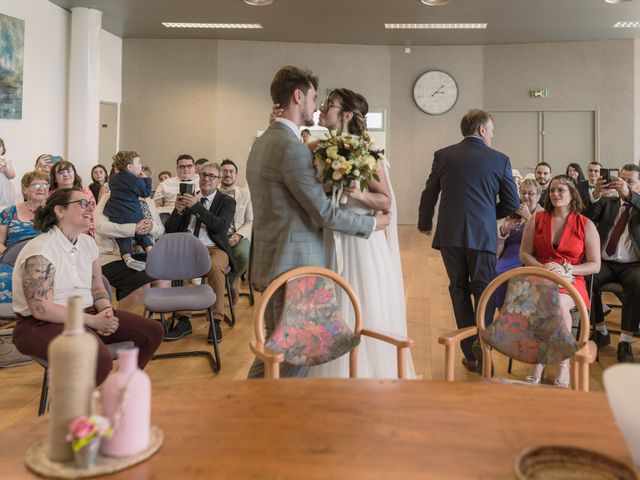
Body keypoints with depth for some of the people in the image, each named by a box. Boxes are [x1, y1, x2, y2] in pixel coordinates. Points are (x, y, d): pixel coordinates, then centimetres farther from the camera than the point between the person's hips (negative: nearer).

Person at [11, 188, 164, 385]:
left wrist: (107, 311, -9)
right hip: (42, 325, -8)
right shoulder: (39, 251, -18)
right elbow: (41, 309, -22)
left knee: (153, 331, -3)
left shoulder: (87, 243, 7)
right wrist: (93, 321, -21)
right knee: (98, 359, -36)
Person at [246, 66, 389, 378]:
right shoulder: (291, 147, -18)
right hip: (294, 266, -10)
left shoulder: (262, 142, 12)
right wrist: (373, 223, -3)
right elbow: (325, 214, -17)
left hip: (270, 263, 10)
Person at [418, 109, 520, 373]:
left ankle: (470, 354, 14)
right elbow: (512, 202, 4)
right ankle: (482, 353, 4)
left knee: (459, 292, 11)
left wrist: (425, 224, 27)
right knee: (484, 293, 7)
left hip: (450, 235, 2)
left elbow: (429, 195, 9)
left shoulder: (443, 155, 4)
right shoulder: (499, 159, 1)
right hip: (483, 236, -2)